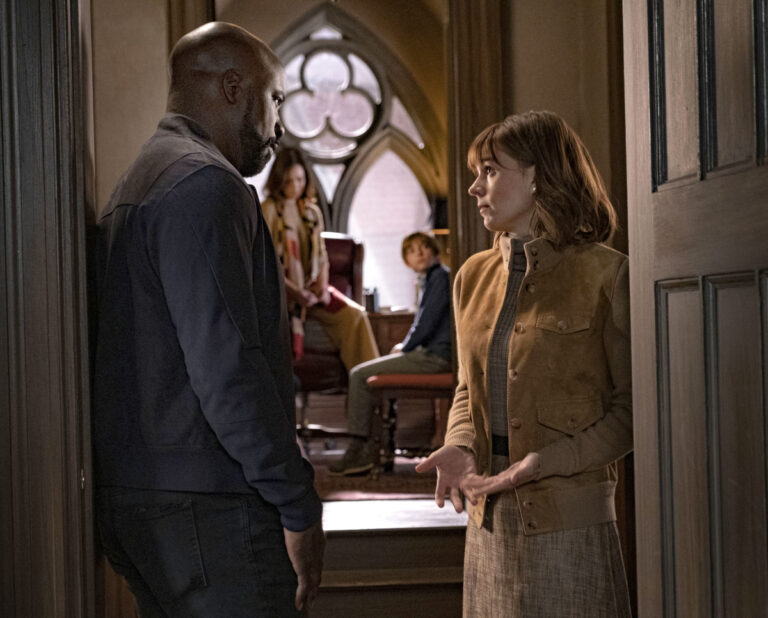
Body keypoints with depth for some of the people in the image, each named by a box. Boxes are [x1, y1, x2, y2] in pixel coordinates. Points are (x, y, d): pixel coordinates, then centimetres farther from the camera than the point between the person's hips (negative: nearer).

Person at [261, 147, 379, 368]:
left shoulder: (312, 212, 15)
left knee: (354, 314, -16)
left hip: (311, 289, 6)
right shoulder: (269, 210, -4)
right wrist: (295, 292, -17)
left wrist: (322, 284, -3)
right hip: (282, 290, -6)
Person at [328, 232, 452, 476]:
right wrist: (404, 346, 10)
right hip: (430, 354, 11)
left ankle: (359, 450, -10)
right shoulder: (432, 279, 20)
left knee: (359, 375, -12)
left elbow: (428, 323, -18)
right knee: (363, 374, 16)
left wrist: (405, 347, -4)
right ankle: (369, 449, 9)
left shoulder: (441, 277, -11)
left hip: (435, 356, -11)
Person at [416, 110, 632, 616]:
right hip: (489, 523, 5)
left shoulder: (604, 273, -7)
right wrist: (459, 446, -2)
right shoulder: (473, 277, 12)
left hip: (571, 522, -5)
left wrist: (545, 462, -17)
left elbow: (632, 408, -6)